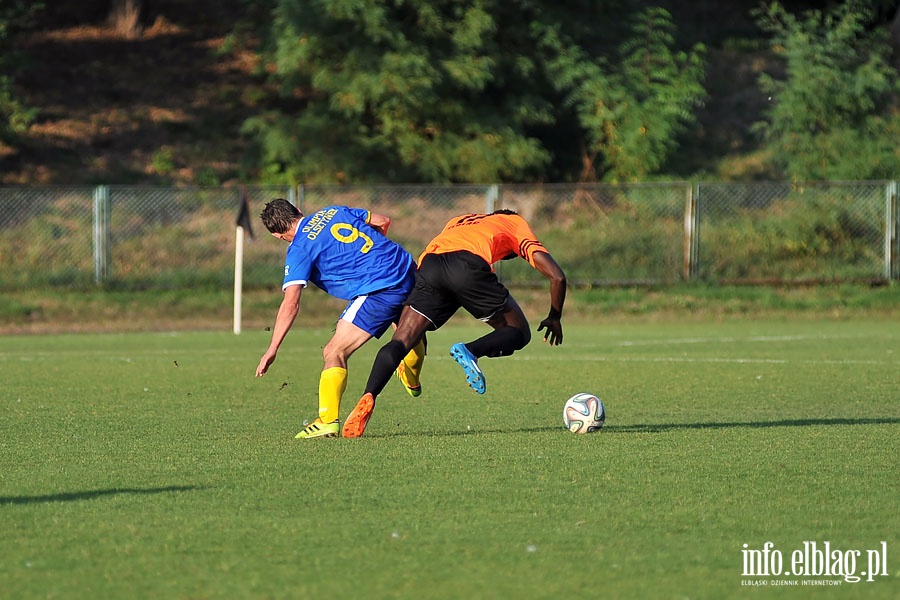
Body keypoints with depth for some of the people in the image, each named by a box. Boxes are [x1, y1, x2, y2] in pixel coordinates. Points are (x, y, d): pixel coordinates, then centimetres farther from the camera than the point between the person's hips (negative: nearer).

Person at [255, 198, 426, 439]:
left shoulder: (299, 249, -4)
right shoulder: (332, 211, 15)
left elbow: (291, 304, -12)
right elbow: (383, 221, 23)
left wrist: (272, 350, -11)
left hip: (378, 290, -8)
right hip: (408, 272, 8)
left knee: (334, 353, -7)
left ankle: (328, 420, -19)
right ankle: (412, 380, 63)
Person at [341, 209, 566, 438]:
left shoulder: (458, 222, 43)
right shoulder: (517, 224, 32)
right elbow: (557, 276, 23)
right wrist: (554, 318, 38)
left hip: (428, 263, 3)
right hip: (469, 265, -3)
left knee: (399, 342, 1)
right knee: (519, 333, 13)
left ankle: (368, 398, -24)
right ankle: (471, 351, -15)